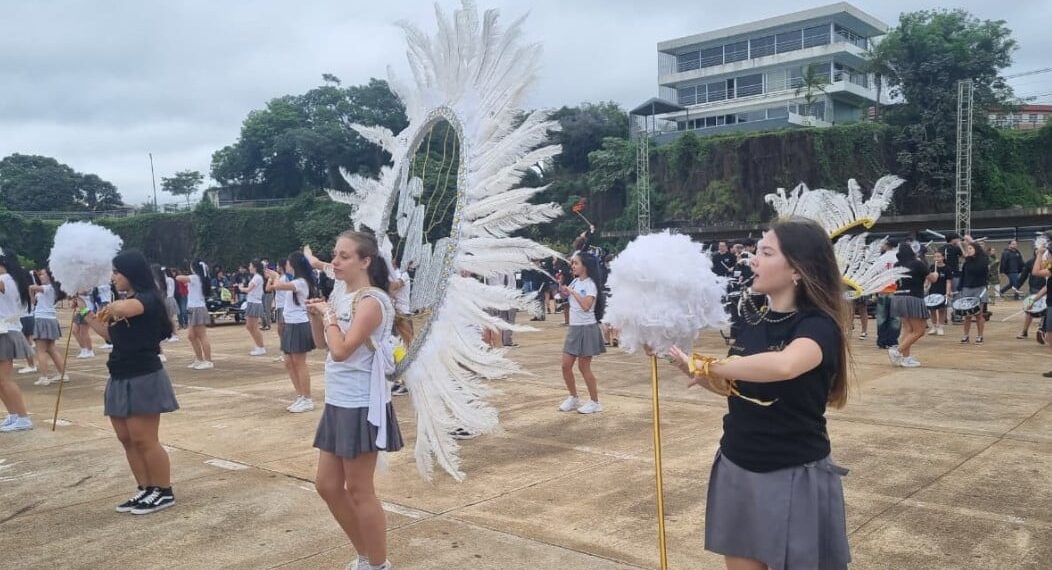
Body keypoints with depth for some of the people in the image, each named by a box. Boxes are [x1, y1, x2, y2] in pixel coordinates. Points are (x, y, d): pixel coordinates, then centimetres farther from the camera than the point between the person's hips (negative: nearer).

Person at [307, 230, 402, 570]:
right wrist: (316, 315, 1)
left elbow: (340, 350, -27)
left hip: (361, 406, -9)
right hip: (337, 403, 9)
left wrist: (329, 315, -13)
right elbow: (321, 342, 18)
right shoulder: (339, 292, 9)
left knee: (359, 491, 2)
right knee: (327, 486, 15)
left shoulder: (371, 301, -18)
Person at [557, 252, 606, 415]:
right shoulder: (575, 281, 8)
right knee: (566, 365, 7)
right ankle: (573, 398, 23)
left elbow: (586, 305, -27)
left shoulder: (590, 284, -13)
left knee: (583, 367, -2)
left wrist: (572, 292, -20)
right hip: (574, 328, 7)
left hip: (587, 328, -7)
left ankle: (595, 402, 12)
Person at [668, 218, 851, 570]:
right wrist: (691, 368, 0)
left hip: (794, 477, -6)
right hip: (737, 469, 6)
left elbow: (784, 365, -42)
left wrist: (711, 365, -29)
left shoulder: (818, 325, -18)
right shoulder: (753, 321, 3)